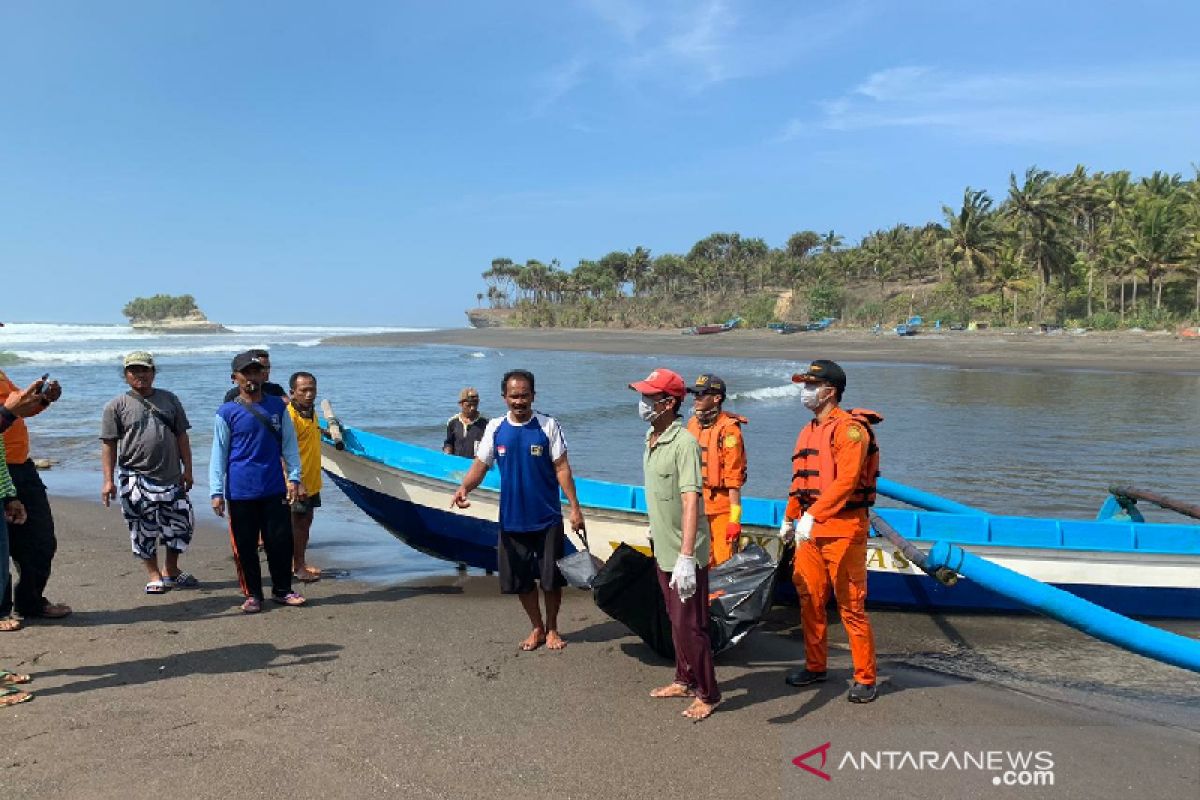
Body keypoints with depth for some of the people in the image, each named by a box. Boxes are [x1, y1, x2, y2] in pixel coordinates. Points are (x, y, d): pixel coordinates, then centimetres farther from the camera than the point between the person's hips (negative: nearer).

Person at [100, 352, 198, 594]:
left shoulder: (169, 399, 10)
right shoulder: (116, 406, 1)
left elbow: (181, 437, 11)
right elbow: (109, 445, -2)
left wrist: (187, 470, 7)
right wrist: (108, 481, -8)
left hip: (171, 477, 3)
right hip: (136, 479, -3)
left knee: (182, 524, 7)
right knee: (144, 529, 2)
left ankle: (171, 571, 25)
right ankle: (154, 575, 19)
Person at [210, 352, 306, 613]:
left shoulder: (277, 406, 6)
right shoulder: (227, 412, -1)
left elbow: (289, 444, 9)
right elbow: (219, 454, 0)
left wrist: (294, 478, 2)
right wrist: (217, 492, -4)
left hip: (275, 488, 2)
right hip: (240, 491, -2)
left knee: (281, 541, 4)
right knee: (245, 545, 5)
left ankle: (282, 589, 20)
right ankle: (252, 595, 19)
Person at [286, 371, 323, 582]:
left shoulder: (311, 412, 9)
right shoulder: (289, 415, -19)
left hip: (312, 481, 9)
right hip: (297, 482, -9)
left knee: (306, 521, 16)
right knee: (297, 523, 1)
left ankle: (301, 562, 27)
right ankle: (297, 567, 11)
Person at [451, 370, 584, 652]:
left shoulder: (548, 426, -7)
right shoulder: (495, 428, 0)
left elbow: (561, 468, -6)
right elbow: (481, 464, -2)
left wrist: (574, 507, -10)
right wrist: (464, 488, -21)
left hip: (547, 518, -2)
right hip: (512, 519, 2)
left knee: (551, 579, 7)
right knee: (521, 580, 11)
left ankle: (552, 628, 29)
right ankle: (537, 628, 32)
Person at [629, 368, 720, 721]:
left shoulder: (684, 443, -22)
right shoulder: (651, 437, 6)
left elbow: (691, 501, -30)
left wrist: (686, 556, -36)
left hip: (684, 553, -9)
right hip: (662, 549, 9)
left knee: (690, 625, 1)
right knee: (676, 620, 21)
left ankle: (707, 694, 18)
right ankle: (685, 680, 37)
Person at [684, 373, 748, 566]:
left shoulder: (728, 429, -13)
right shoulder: (693, 423, 9)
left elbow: (734, 478, -15)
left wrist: (735, 518, -17)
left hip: (720, 508, -7)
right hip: (696, 505, 7)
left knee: (723, 564, -2)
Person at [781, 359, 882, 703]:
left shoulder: (849, 428, -12)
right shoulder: (808, 431, 15)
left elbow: (846, 480, -23)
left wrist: (813, 515, -29)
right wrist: (789, 518, 24)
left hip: (843, 529, -8)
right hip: (810, 530, 8)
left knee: (851, 607, -1)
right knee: (810, 600, 14)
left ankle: (865, 678, 12)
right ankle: (815, 666, 29)